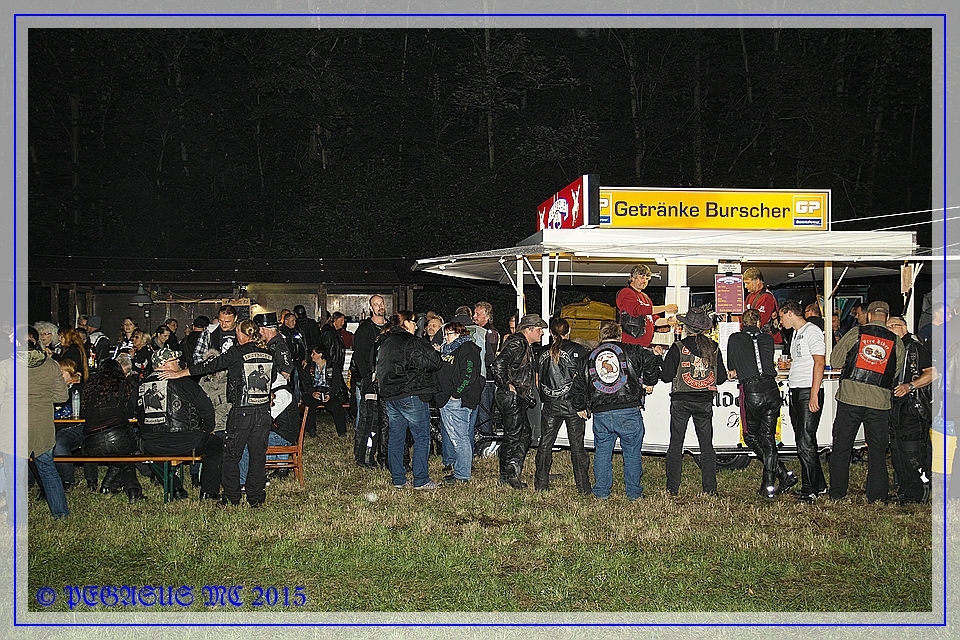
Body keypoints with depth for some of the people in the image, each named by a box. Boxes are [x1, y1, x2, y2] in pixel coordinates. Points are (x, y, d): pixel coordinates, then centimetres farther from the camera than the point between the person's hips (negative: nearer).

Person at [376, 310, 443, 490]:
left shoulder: (385, 343, 11)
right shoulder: (413, 343, -13)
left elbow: (380, 369, 18)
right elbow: (435, 363, -13)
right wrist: (432, 353, 6)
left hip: (390, 396, 8)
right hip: (411, 397, -8)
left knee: (395, 438, 11)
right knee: (422, 438, 0)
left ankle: (398, 479, 15)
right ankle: (421, 480, 2)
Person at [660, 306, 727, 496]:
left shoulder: (678, 348, -9)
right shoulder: (714, 348, 1)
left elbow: (666, 376, -9)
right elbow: (721, 378, 5)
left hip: (681, 402, -2)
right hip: (705, 402, 3)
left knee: (676, 444, 6)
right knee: (707, 445, 9)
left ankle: (673, 488, 6)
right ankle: (710, 488, 9)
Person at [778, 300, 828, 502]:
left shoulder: (811, 331, -9)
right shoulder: (796, 334, 20)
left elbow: (819, 362, -16)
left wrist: (814, 394, -20)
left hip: (809, 392, -10)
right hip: (796, 392, 10)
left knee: (806, 442, -11)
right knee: (802, 442, 11)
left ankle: (810, 489, -7)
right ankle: (818, 485, 18)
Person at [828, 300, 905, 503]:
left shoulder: (854, 334, 0)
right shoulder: (897, 342, 4)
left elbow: (834, 361, 5)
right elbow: (895, 374, 10)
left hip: (850, 397, 0)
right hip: (879, 402, 1)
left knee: (841, 447, 9)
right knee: (877, 451, 10)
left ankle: (837, 494, 12)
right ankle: (876, 497, 10)